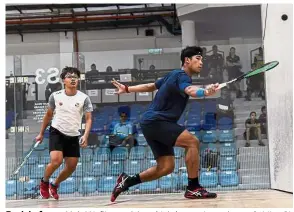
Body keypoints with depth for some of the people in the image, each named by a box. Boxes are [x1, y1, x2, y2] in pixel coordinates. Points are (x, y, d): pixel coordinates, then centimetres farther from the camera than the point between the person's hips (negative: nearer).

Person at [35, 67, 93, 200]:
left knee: (71, 166, 3)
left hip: (73, 136, 2)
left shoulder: (84, 98, -5)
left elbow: (88, 119, -6)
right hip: (57, 132, -2)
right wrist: (41, 133, 15)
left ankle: (55, 185, 30)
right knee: (56, 160, -23)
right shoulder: (55, 96, -4)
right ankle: (44, 182, 7)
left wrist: (85, 136, -22)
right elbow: (48, 115, 10)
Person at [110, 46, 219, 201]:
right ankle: (193, 188, -16)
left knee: (166, 167, 5)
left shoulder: (174, 75, 18)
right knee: (192, 142, -21)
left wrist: (127, 89, 40)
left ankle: (126, 181, 15)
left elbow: (151, 86, 29)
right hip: (155, 122, -10)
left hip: (153, 123, 10)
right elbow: (190, 90, -36)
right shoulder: (182, 76, -12)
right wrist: (205, 92, -58)